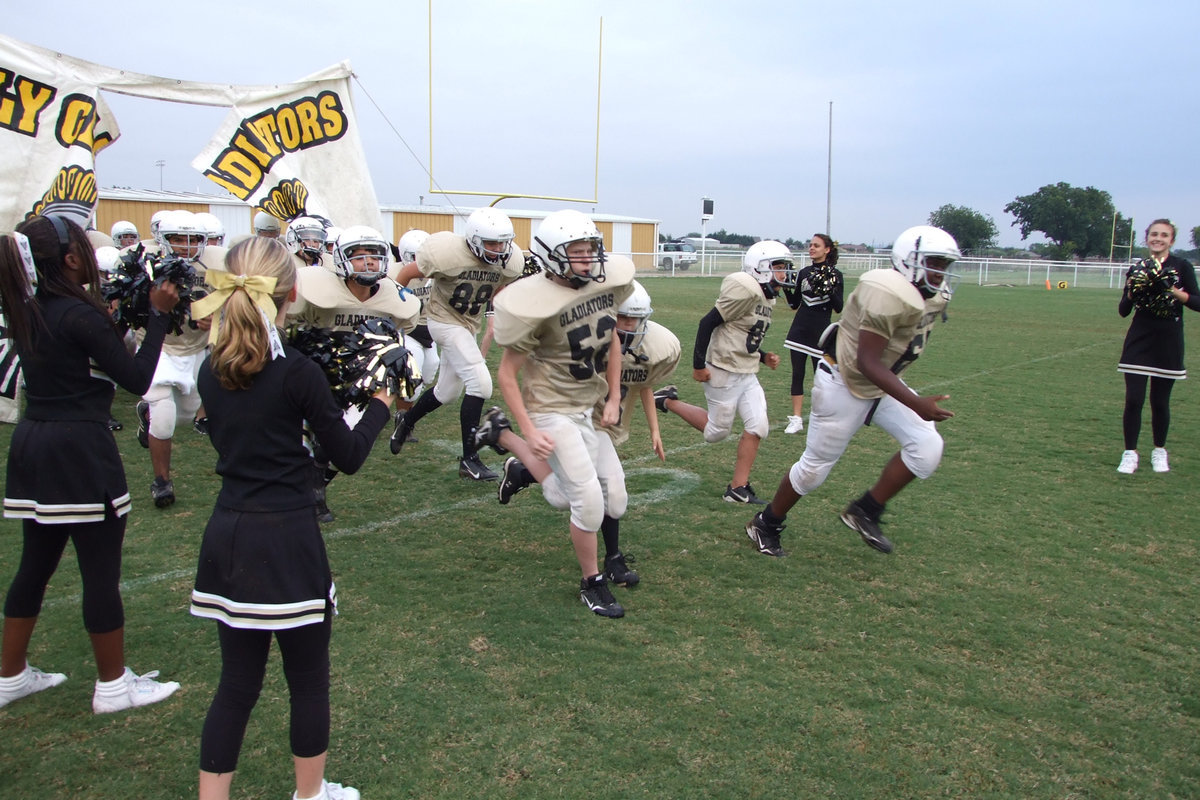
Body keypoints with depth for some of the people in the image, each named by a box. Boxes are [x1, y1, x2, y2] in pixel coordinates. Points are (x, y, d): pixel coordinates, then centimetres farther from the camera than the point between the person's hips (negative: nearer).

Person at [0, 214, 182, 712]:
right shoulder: (80, 315, -17)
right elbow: (136, 379, -14)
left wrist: (116, 314, 10)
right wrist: (158, 315, -9)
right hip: (80, 452, -9)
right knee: (101, 572, 2)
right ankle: (113, 686, 12)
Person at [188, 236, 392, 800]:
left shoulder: (212, 370, 3)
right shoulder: (297, 373, -15)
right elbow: (349, 456, -7)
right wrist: (380, 405, 7)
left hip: (227, 537, 6)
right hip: (287, 541, -6)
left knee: (238, 679, 16)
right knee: (308, 679, 13)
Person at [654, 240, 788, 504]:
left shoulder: (767, 298, 11)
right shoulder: (746, 291, -19)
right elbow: (708, 323, -20)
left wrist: (763, 357, 5)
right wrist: (698, 365, -20)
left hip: (747, 374, 9)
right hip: (723, 372, -9)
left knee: (757, 427, 0)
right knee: (718, 431, 4)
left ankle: (738, 488, 8)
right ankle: (669, 401, 21)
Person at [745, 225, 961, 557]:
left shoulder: (934, 298, 0)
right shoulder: (889, 295, -29)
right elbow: (867, 363, -31)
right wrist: (916, 403, -35)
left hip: (882, 385, 9)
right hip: (845, 384, -8)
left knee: (927, 448, -6)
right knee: (815, 466, 3)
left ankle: (865, 511, 9)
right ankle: (765, 525, 25)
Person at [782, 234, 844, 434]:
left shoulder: (835, 275, -4)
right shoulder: (803, 273, 9)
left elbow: (839, 308, -7)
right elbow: (794, 304, 12)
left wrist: (830, 290, -22)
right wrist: (785, 287, -2)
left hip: (820, 331, -4)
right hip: (799, 330, 4)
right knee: (797, 374, 2)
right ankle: (796, 419, 5)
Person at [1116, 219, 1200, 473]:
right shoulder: (1137, 269, 5)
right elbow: (1123, 311, 5)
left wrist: (1175, 291, -20)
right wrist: (1131, 292, -13)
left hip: (1168, 341, -1)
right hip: (1139, 340, 1)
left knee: (1160, 400, 5)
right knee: (1133, 399, -4)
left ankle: (1159, 451, 24)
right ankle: (1130, 453, 6)